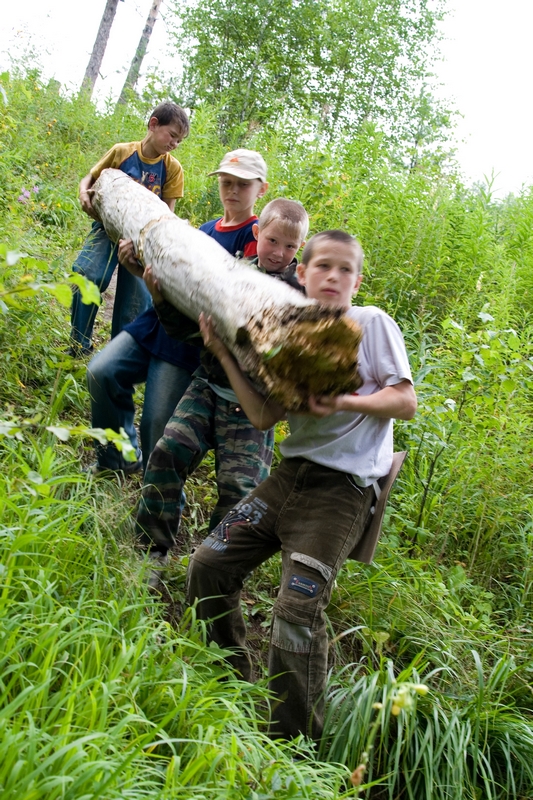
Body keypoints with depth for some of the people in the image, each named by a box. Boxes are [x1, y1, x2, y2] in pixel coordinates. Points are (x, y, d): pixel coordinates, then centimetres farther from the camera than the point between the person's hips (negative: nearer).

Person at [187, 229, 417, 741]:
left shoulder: (372, 324, -3)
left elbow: (406, 402, -8)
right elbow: (263, 417, 7)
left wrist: (345, 402, -23)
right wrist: (225, 356, 1)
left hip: (343, 488, -6)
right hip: (291, 475, 7)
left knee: (297, 609, -17)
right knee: (208, 565, 3)